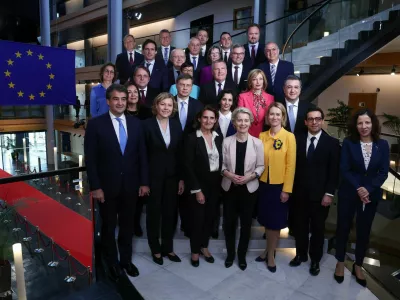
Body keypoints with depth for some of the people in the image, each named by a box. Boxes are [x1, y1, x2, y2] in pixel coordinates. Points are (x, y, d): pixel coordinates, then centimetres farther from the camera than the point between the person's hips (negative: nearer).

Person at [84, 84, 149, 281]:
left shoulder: (135, 123, 3)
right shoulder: (95, 124, -7)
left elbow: (142, 155, 4)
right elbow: (90, 159, -9)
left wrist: (144, 182, 1)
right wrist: (95, 187, -12)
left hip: (130, 185, 3)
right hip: (107, 185, -2)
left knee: (127, 225, 16)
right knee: (109, 226, 14)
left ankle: (126, 259, 35)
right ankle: (112, 263, 34)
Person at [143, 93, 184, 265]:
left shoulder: (176, 125, 4)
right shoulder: (147, 125, -7)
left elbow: (180, 153, 4)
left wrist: (181, 178, 2)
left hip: (172, 176, 4)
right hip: (153, 176, -3)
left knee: (170, 212, 12)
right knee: (154, 212, 10)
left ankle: (168, 247, 30)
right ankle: (155, 249, 27)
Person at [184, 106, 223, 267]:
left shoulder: (219, 138, 4)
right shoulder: (192, 138, -11)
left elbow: (221, 162, 7)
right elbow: (188, 166, -14)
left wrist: (221, 183, 0)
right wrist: (197, 190, -16)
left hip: (215, 184, 5)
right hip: (199, 185, -5)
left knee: (210, 217, 14)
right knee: (197, 218, 6)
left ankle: (204, 246, 34)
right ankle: (195, 250, 26)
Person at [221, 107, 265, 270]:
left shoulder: (257, 143, -6)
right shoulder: (227, 141, -6)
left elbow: (261, 166, -2)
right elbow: (221, 164, -2)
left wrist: (250, 176, -18)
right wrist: (230, 175, -19)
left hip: (249, 188, 0)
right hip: (230, 188, 0)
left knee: (246, 223, 12)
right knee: (229, 222, 11)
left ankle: (242, 255, 32)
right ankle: (230, 254, 32)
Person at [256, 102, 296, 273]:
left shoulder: (289, 137, -8)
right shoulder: (262, 136, 4)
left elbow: (291, 164, -9)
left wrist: (286, 189, -12)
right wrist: (256, 178, -1)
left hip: (279, 185, -3)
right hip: (264, 183, 3)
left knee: (275, 221, 9)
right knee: (266, 220, 14)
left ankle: (271, 254, 26)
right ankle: (268, 250, 33)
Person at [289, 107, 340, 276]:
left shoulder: (332, 143, -3)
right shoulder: (298, 140, 3)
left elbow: (334, 171, -5)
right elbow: (294, 166, 2)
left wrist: (329, 193, -11)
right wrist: (291, 189, -3)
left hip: (320, 194, -2)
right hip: (300, 193, 2)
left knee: (317, 228, 12)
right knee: (300, 226, 14)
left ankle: (315, 259, 30)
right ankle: (301, 254, 34)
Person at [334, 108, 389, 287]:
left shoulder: (382, 145, -1)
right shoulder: (348, 143, -7)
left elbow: (383, 172, -5)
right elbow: (344, 170, -9)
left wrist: (368, 189, -17)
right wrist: (358, 189, -17)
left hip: (371, 195, 2)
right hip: (348, 193, -2)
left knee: (364, 231, 13)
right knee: (343, 228, 9)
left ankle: (358, 266, 31)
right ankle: (340, 263, 28)